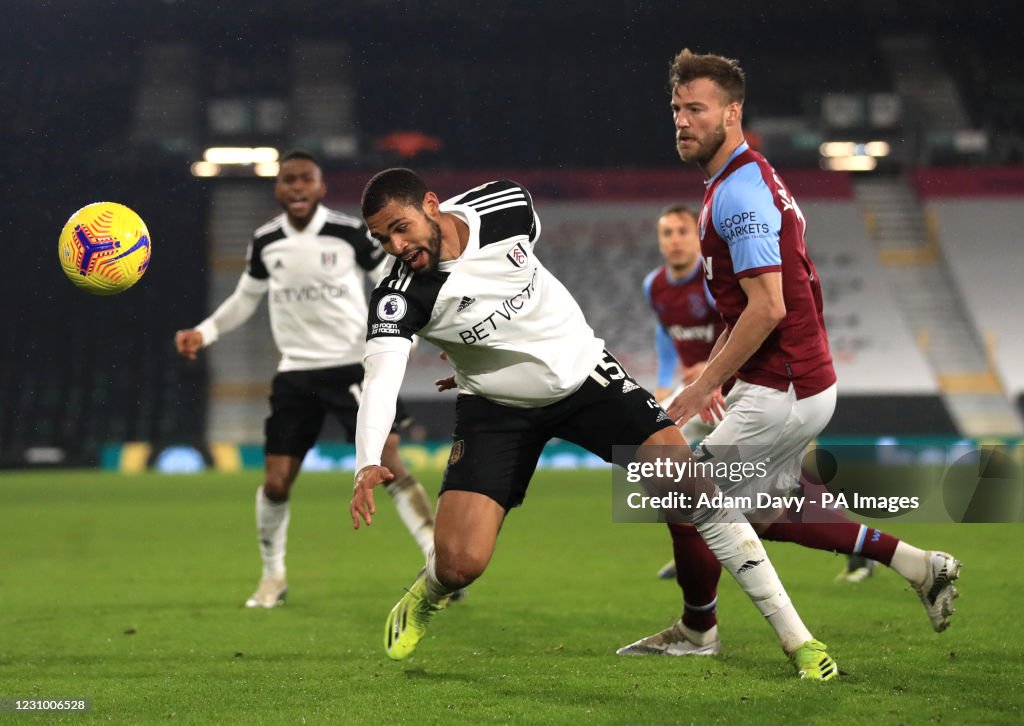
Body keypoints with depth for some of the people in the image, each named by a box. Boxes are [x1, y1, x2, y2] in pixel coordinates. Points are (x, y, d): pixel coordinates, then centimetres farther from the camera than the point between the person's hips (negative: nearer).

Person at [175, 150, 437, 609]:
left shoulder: (351, 234, -7)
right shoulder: (265, 242, 2)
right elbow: (245, 299, 16)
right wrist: (203, 333, 5)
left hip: (353, 366, -3)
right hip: (295, 373, 3)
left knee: (388, 464, -16)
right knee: (276, 481, 0)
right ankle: (273, 577, 23)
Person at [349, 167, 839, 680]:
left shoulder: (508, 207, -15)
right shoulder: (399, 295, -24)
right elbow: (381, 376, -38)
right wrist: (367, 465, -55)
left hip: (582, 373, 2)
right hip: (497, 409, -1)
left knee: (695, 490, -13)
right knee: (459, 563, -16)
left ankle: (797, 638, -3)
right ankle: (423, 601, 25)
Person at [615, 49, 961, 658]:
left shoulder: (739, 192, -19)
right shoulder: (748, 181, 14)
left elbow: (767, 308, -25)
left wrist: (704, 386, -20)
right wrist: (714, 372, 18)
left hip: (781, 393, -10)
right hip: (802, 381, 10)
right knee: (768, 511, 20)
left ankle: (697, 630, 22)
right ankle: (917, 564, 20)